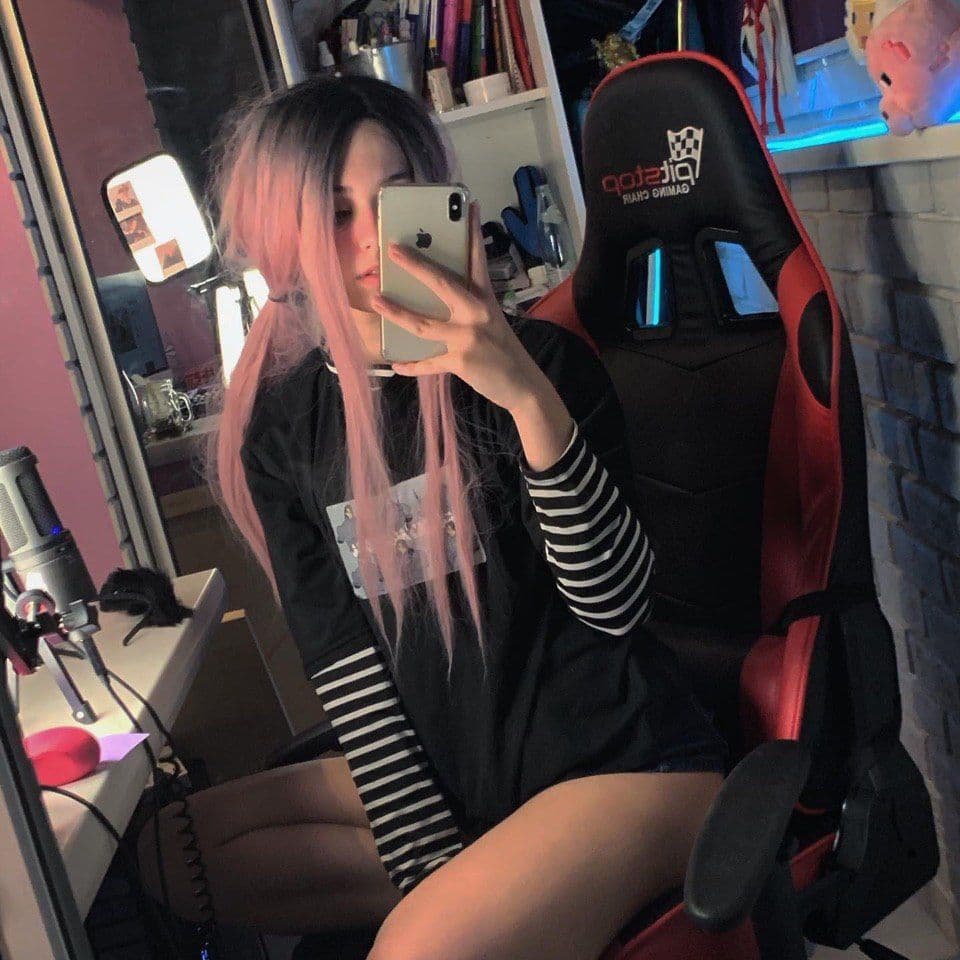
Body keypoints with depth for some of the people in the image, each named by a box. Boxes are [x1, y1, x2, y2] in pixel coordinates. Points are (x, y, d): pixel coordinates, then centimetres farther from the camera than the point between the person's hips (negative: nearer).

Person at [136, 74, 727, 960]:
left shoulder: (540, 360, -11)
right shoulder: (281, 428, 0)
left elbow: (614, 604, -20)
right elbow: (338, 655, 0)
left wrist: (529, 395, -33)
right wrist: (431, 862, -7)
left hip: (624, 757, -6)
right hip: (445, 771, 6)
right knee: (173, 850, -1)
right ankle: (478, 884, -1)